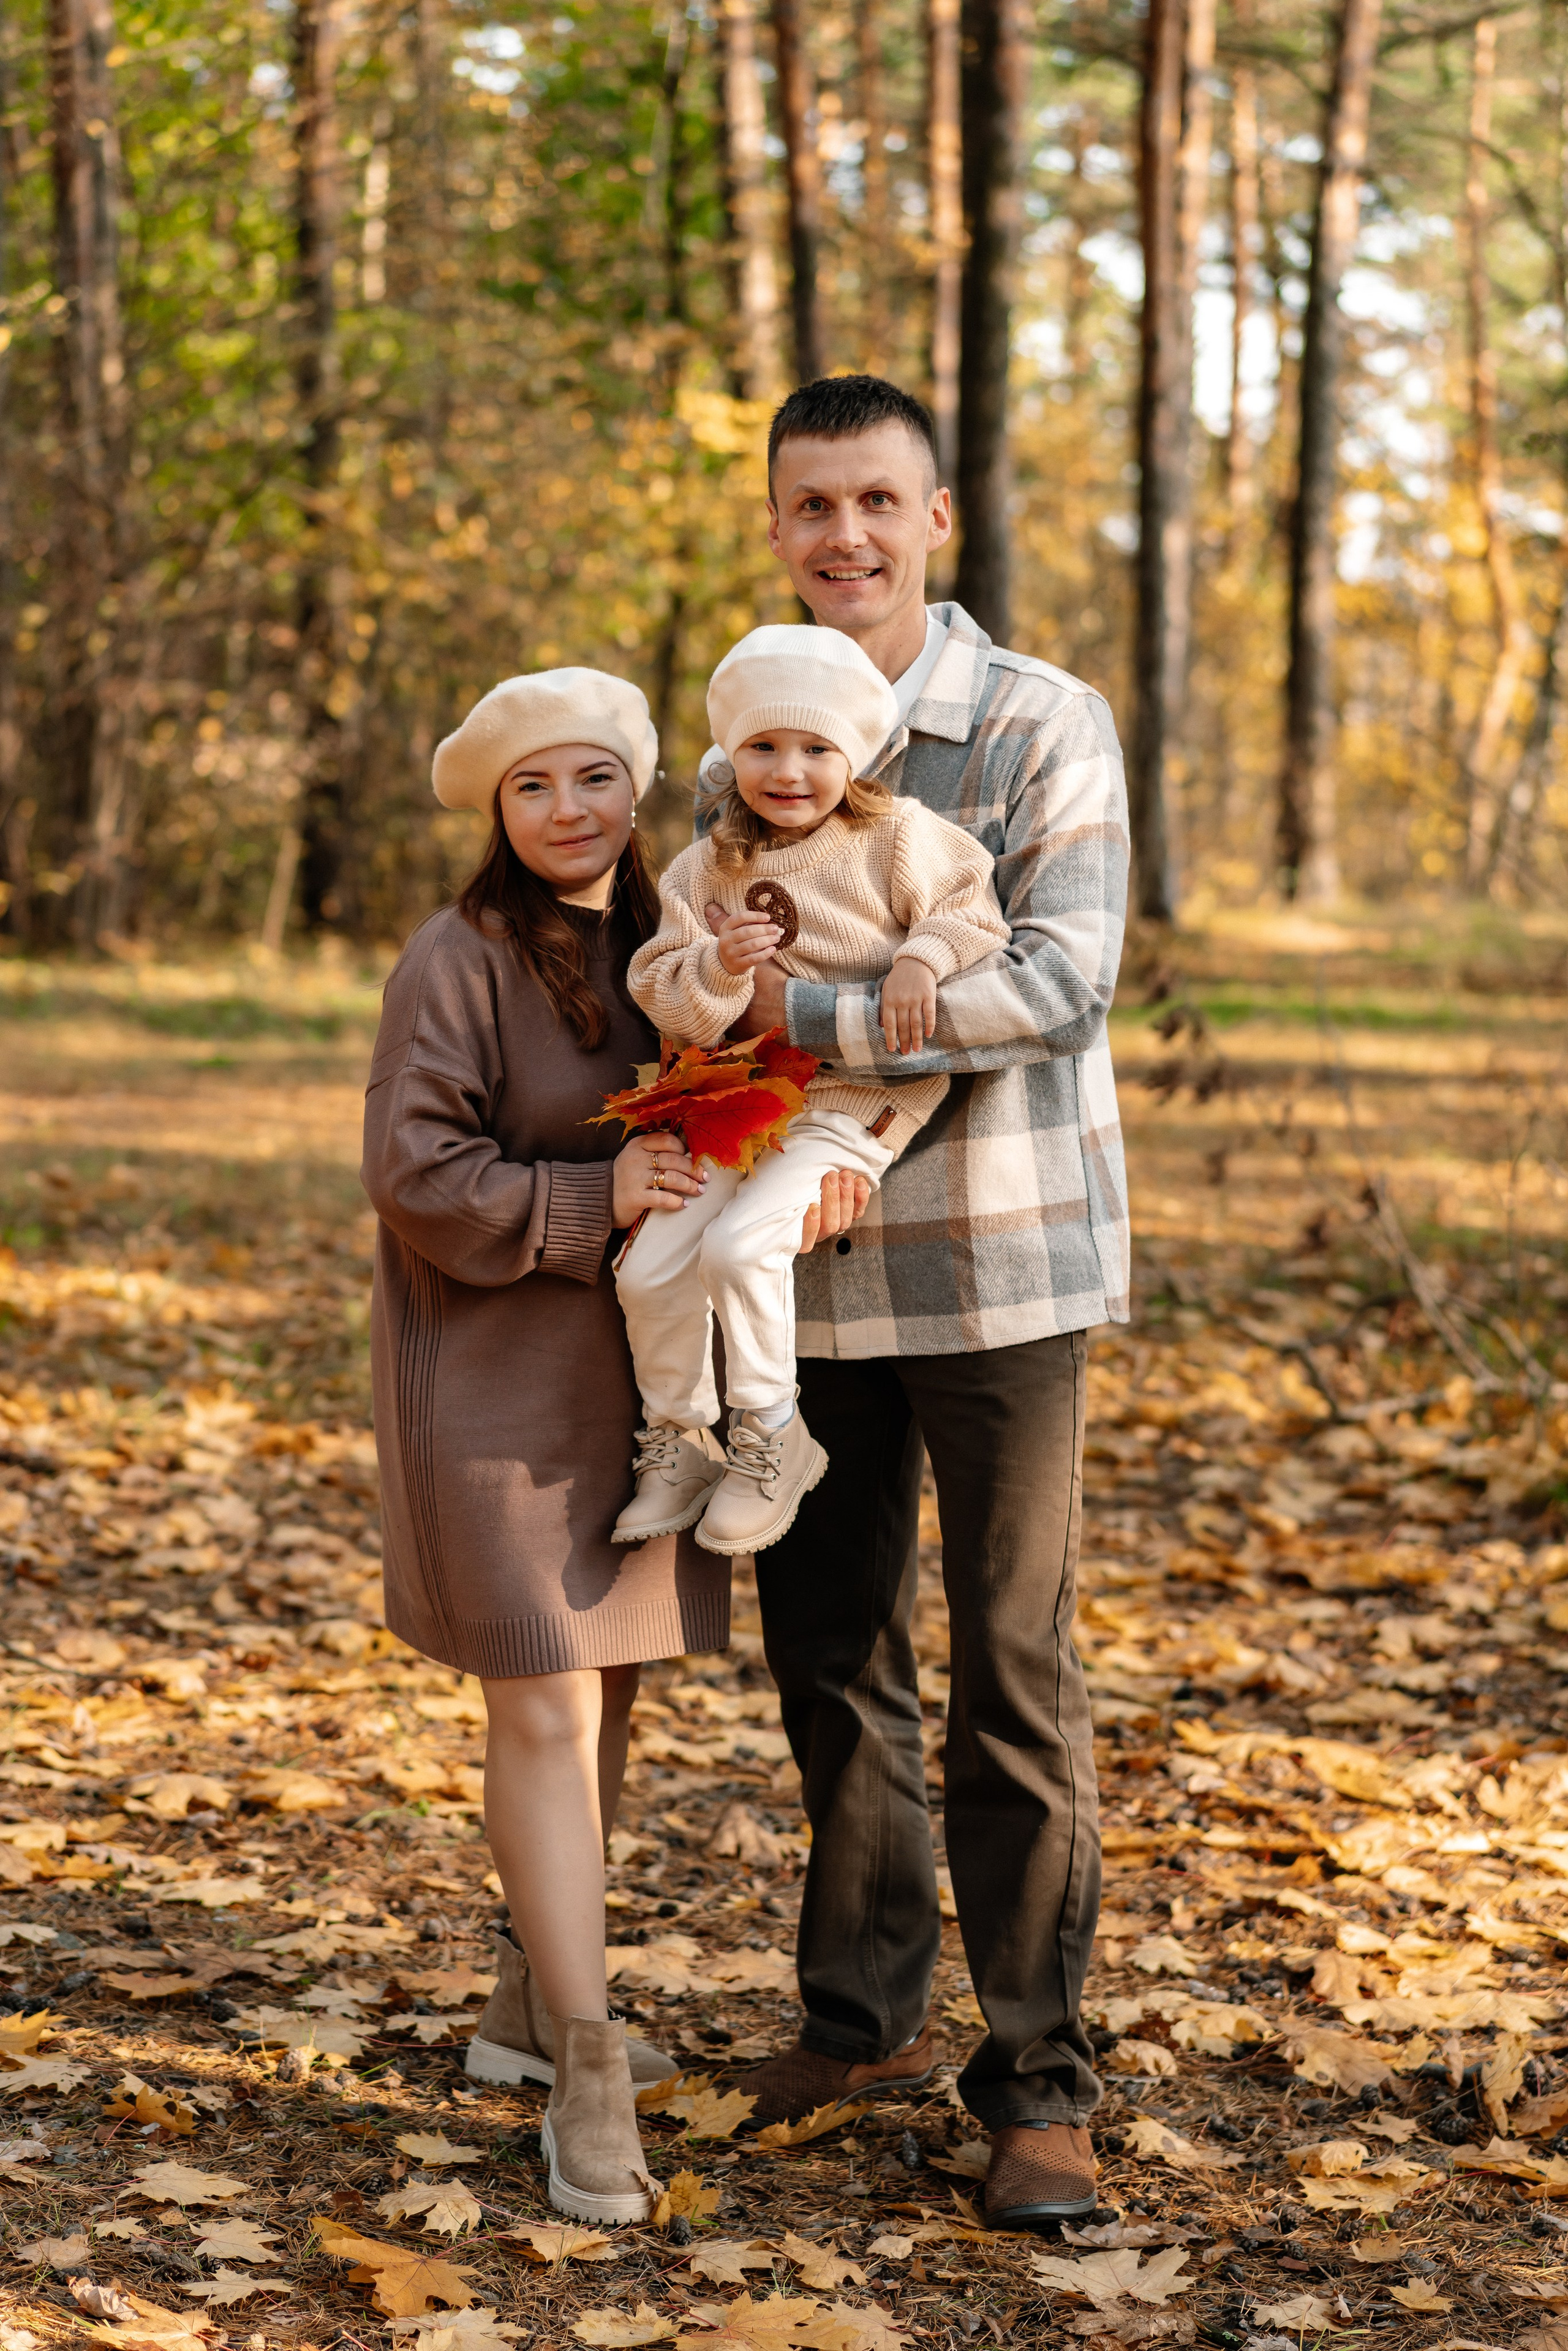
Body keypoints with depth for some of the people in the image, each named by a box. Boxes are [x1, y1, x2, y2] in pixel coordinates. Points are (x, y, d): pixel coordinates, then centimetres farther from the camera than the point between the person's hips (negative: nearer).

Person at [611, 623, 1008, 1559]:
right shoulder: (704, 870, 3)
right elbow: (664, 993, -1)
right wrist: (716, 968, -22)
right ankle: (675, 1439, 16)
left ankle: (771, 1438, -6)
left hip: (860, 1100, -5)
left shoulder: (899, 837, -5)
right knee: (651, 1264, -7)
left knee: (741, 1243, -26)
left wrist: (922, 958, -18)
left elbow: (973, 908, 1)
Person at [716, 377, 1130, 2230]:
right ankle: (861, 2018, 30)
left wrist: (812, 1016, -22)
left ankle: (1038, 2082, 11)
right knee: (828, 1655, 14)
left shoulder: (1045, 726, -7)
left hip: (998, 1261, -5)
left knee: (1013, 1678, 0)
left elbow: (1058, 980, -19)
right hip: (812, 1269, 5)